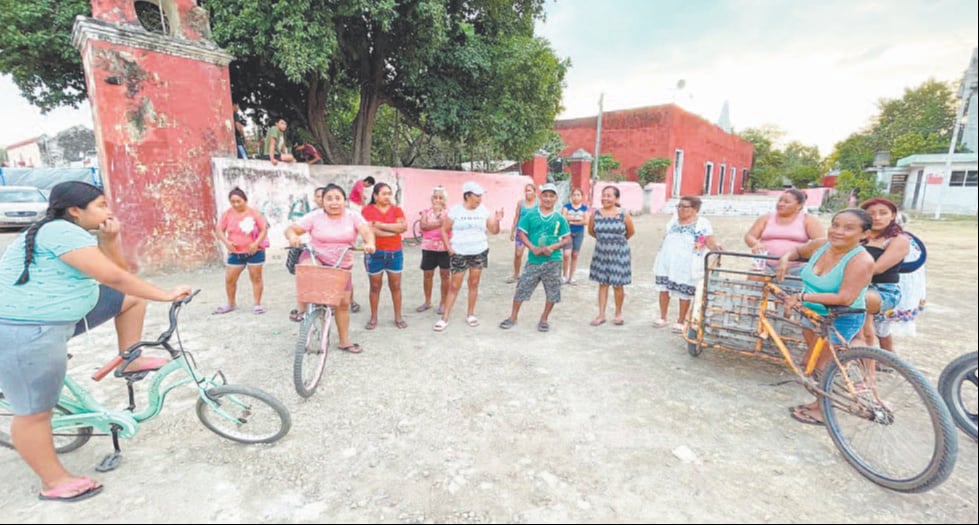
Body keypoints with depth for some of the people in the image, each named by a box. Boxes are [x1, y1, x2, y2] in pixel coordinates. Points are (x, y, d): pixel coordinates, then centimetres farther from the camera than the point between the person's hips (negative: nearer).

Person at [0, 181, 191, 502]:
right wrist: (166, 295, -20)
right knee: (35, 413, 2)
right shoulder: (63, 231, -21)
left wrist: (111, 239, -4)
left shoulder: (69, 232, 11)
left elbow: (115, 269, 12)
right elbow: (114, 277, -27)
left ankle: (129, 361, 15)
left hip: (58, 317, 10)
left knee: (132, 297, 9)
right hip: (27, 332, -10)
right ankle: (54, 483, 14)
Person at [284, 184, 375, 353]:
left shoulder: (353, 216, -6)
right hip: (316, 258, -2)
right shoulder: (315, 216, -8)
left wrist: (369, 243, -43)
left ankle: (344, 341, 22)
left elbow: (367, 232, -20)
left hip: (342, 266, 2)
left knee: (343, 302, 4)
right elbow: (291, 229, -12)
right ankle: (301, 307, -14)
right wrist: (293, 236, -36)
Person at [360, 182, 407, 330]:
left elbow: (403, 226, -11)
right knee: (375, 286, 8)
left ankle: (398, 317, 18)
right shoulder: (367, 210, -3)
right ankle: (373, 318, 20)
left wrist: (381, 225, -13)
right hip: (374, 254, -2)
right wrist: (393, 231, -11)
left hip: (395, 253, 2)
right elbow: (369, 230, -16)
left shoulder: (396, 210, 5)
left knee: (396, 286, 8)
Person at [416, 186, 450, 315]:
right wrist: (439, 223, -19)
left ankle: (443, 303, 15)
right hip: (428, 247, 2)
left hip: (444, 247, -2)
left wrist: (441, 212, -19)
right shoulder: (426, 212, 5)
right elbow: (423, 226, -12)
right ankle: (427, 301, 24)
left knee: (445, 275, 4)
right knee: (427, 274, 9)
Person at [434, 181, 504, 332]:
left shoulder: (483, 210, 1)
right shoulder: (455, 210, -7)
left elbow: (494, 231, 3)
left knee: (474, 283, 8)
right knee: (454, 286, 1)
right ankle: (444, 318, 8)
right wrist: (449, 248, -7)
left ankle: (470, 314, 22)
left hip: (479, 252, 2)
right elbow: (444, 230, -1)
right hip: (459, 253, -2)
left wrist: (497, 221, -16)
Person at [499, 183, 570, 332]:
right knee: (522, 288, 4)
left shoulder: (560, 218, 1)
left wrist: (553, 247, -14)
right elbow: (521, 233, 0)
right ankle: (513, 317, 20)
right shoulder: (530, 214, -1)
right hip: (533, 260, 0)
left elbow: (567, 238, 3)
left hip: (553, 261, 1)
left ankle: (544, 319, 26)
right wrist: (533, 248, -14)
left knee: (552, 292, 7)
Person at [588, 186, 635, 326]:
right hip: (601, 253, 2)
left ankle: (618, 314, 26)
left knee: (618, 285, 6)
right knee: (602, 284, 9)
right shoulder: (595, 214, -5)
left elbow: (631, 232, 4)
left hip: (619, 254, -2)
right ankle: (601, 315, 18)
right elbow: (591, 231, 9)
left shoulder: (623, 215, -10)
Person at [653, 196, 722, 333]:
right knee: (663, 289, 7)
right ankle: (663, 318, 21)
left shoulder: (702, 224, -9)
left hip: (686, 266, -5)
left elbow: (711, 244, -12)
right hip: (667, 263, 5)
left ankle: (680, 322, 19)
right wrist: (662, 257, 17)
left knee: (684, 293, 5)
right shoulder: (673, 221, 8)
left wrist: (716, 246, -35)